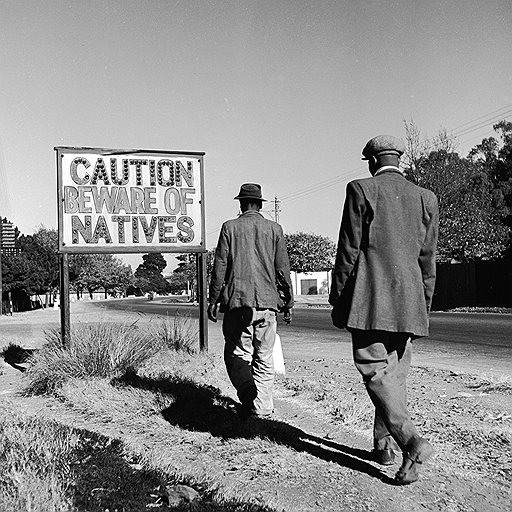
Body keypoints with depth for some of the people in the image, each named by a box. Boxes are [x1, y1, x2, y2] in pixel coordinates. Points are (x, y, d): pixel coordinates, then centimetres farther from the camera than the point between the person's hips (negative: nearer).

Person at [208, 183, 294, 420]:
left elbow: (220, 267, -1)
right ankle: (262, 408, 11)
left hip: (237, 302, -2)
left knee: (237, 354, 7)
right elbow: (282, 270, 5)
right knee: (264, 358, 9)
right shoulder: (274, 229, 6)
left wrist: (213, 300, 6)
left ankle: (247, 390, -16)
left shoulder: (230, 227, 1)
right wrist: (288, 303, 12)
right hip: (267, 302, 2)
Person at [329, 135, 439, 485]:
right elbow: (428, 259, 12)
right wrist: (424, 306, 19)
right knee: (395, 374, 14)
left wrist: (337, 299, 1)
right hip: (409, 304, 5)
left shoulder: (361, 190, -3)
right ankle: (384, 445, 22)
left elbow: (348, 251, -6)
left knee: (376, 373, -4)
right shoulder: (426, 198, 10)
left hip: (370, 300, -5)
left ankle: (412, 443, -17)